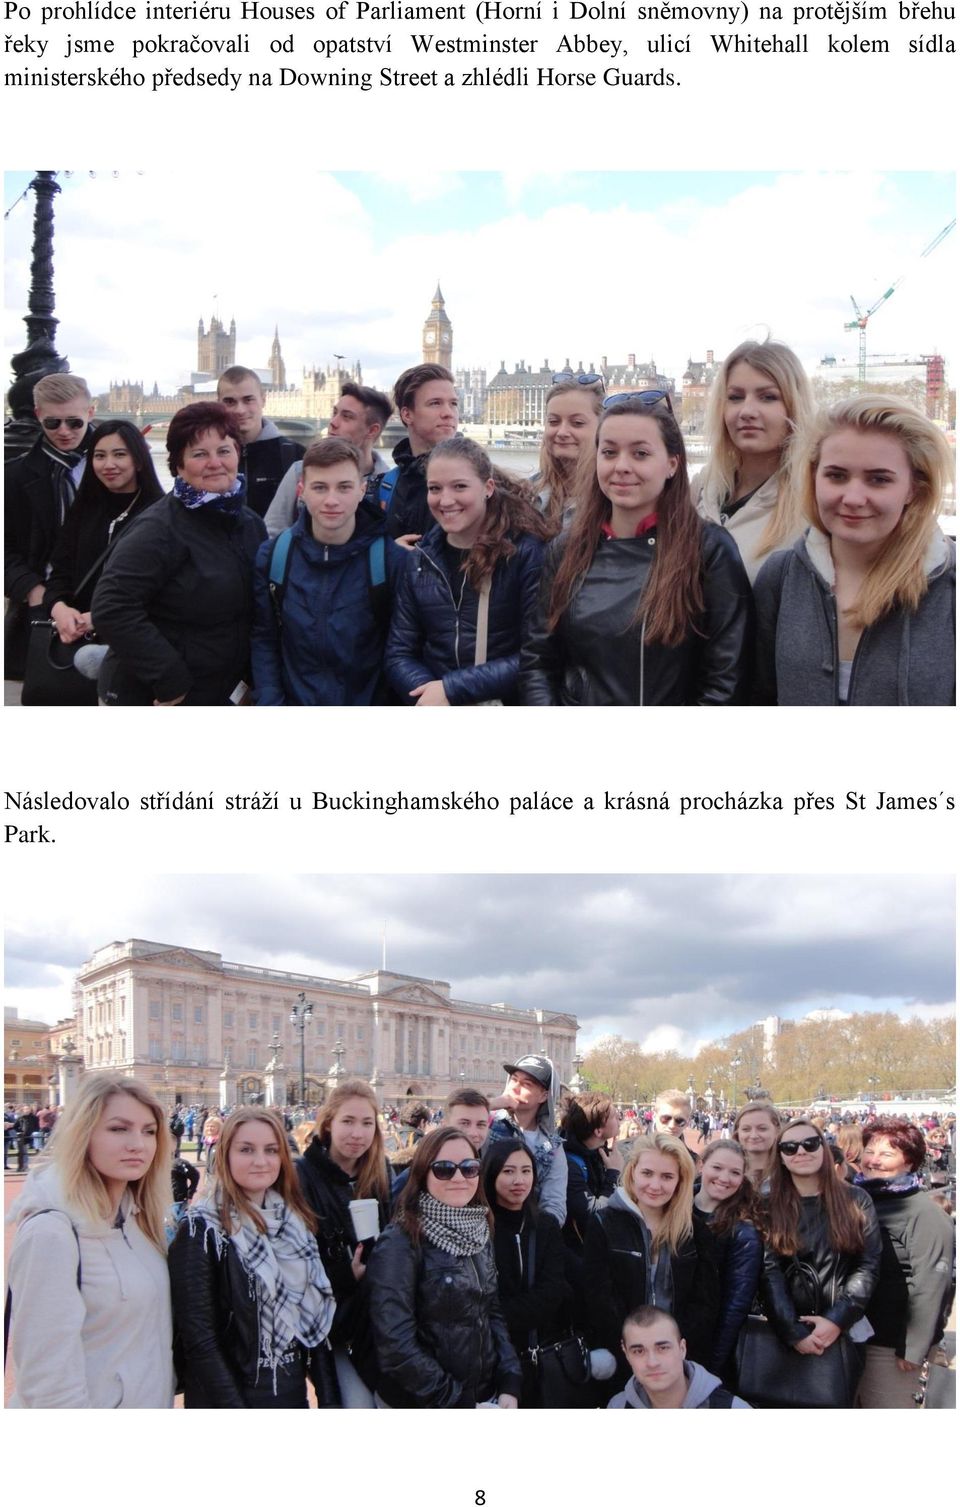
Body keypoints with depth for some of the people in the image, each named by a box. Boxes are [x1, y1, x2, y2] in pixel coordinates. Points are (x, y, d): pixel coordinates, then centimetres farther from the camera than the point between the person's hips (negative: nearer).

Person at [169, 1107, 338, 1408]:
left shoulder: (295, 1223, 5)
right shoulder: (201, 1229, -14)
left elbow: (315, 1316, 8)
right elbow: (198, 1340, -17)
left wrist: (329, 1399, 1)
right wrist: (233, 1406, -21)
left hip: (294, 1394, 6)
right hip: (229, 1398, -6)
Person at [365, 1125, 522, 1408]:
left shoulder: (479, 1235, 3)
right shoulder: (399, 1243, -18)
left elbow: (493, 1314, 9)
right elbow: (396, 1346, -22)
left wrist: (509, 1387, -4)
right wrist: (459, 1403, -20)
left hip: (485, 1398, 6)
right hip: (420, 1406, -6)